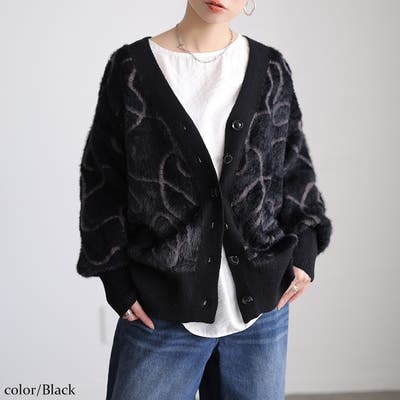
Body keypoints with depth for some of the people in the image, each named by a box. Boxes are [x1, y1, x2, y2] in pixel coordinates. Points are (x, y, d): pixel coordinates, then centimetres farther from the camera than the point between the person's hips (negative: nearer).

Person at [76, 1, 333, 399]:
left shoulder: (272, 69, 6)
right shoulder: (131, 67, 0)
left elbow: (294, 167, 12)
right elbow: (102, 179, 1)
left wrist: (304, 247, 1)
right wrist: (117, 278, -3)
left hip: (262, 305, 2)